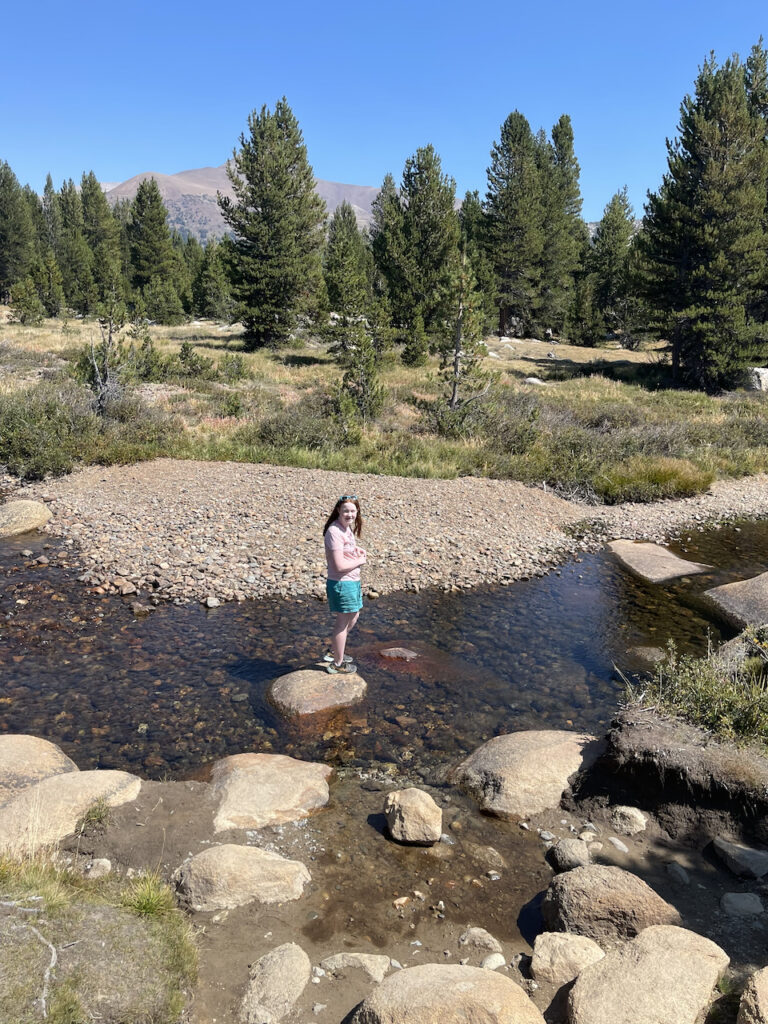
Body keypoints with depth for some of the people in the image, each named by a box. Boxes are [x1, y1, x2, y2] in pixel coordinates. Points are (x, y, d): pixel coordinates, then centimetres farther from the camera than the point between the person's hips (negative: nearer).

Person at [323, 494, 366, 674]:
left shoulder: (347, 528, 5)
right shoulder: (335, 532, -24)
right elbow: (340, 566, -28)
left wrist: (357, 549, 6)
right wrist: (360, 561, -12)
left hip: (352, 581, 10)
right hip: (341, 583, -10)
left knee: (353, 617, 25)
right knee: (342, 623, 5)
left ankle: (334, 651, 41)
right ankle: (338, 664, 21)